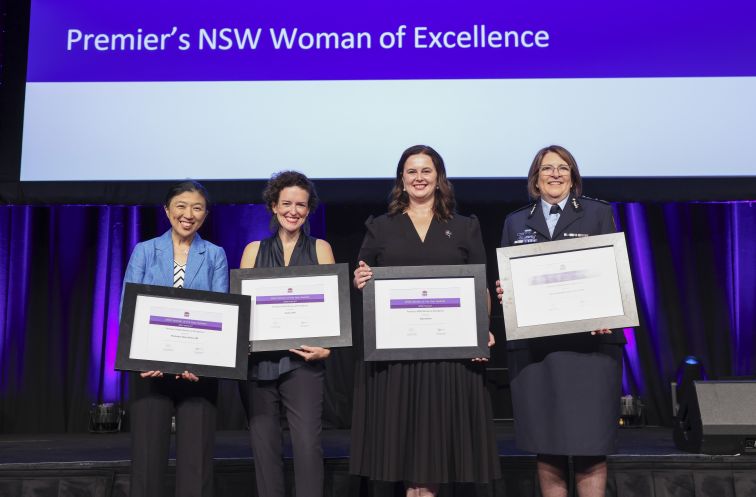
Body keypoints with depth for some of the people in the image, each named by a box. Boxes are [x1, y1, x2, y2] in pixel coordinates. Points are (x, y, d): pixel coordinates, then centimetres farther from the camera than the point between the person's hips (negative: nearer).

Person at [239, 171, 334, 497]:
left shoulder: (320, 249, 10)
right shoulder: (254, 250, 13)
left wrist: (326, 346, -10)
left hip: (301, 360, -1)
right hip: (258, 360, 2)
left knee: (307, 443, -10)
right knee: (264, 444, 5)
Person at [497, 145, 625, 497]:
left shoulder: (599, 214, 10)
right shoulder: (516, 223, 16)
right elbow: (504, 279, 14)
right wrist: (502, 292, -8)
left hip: (588, 342, -2)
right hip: (533, 345, 2)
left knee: (589, 444, -3)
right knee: (545, 446, 5)